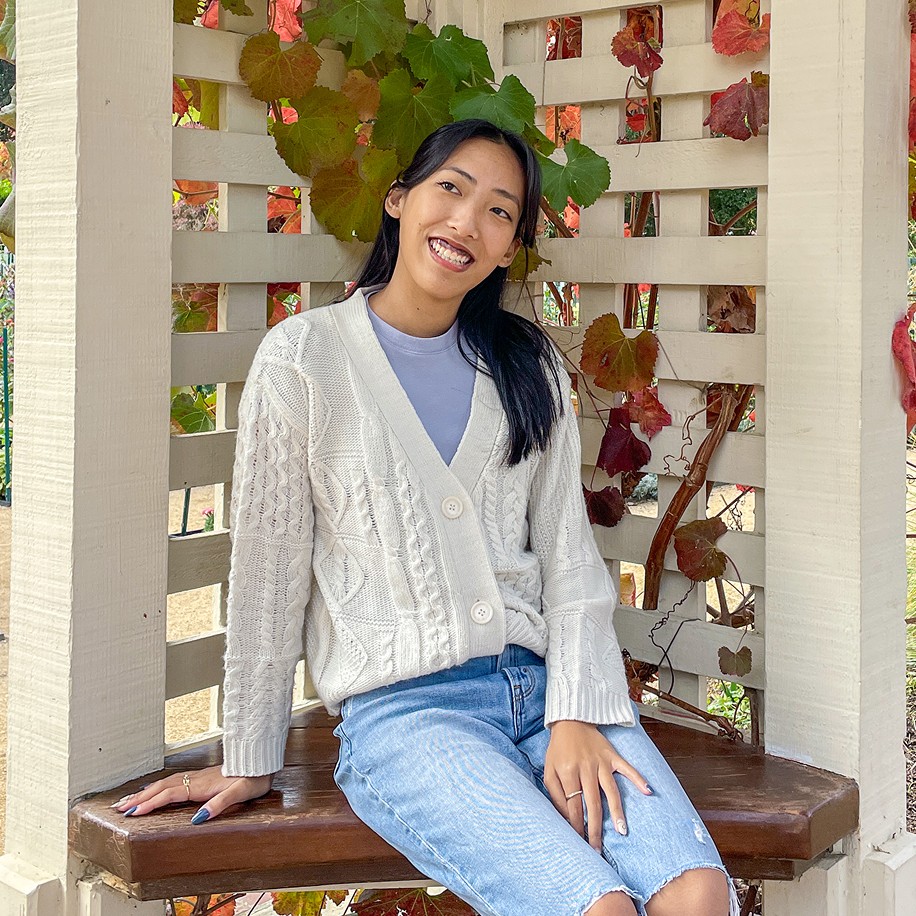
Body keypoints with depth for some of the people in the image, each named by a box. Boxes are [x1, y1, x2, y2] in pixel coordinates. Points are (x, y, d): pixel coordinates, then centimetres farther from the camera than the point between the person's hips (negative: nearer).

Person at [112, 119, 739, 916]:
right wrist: (248, 762, 7)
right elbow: (269, 569, 3)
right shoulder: (305, 357, 1)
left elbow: (568, 550, 9)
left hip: (541, 680, 4)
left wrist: (577, 715, -6)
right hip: (403, 708, -4)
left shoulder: (531, 365, 14)